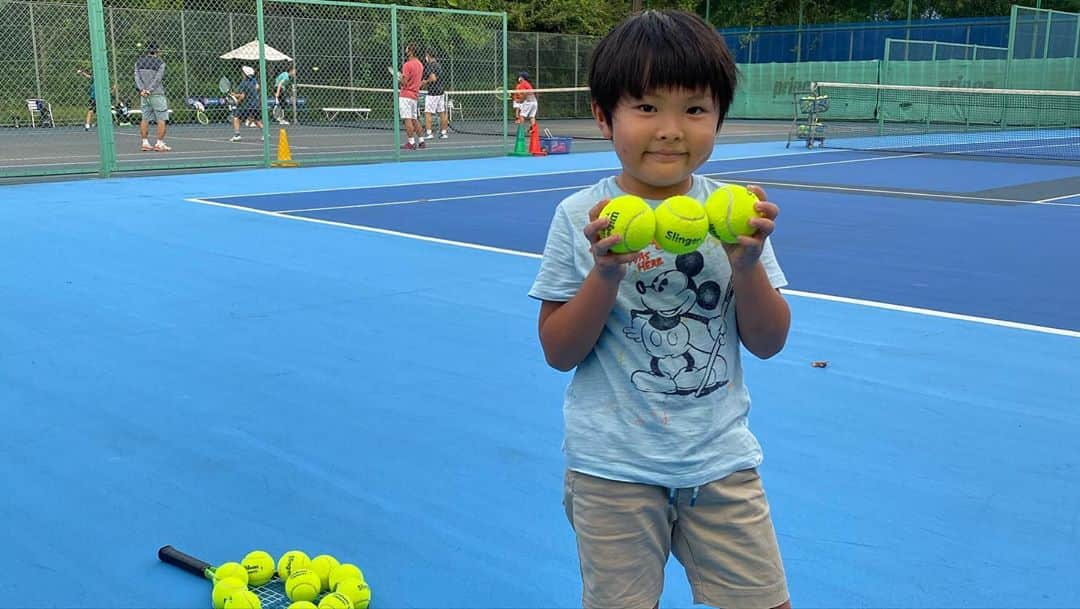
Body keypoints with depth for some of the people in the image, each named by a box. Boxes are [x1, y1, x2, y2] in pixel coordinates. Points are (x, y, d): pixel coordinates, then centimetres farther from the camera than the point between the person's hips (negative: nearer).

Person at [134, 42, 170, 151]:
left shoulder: (139, 62, 10)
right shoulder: (160, 62, -3)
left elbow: (137, 77, 0)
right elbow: (157, 79, -13)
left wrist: (142, 89, -9)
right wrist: (149, 90, -15)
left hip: (144, 94, 5)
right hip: (157, 94, -5)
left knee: (145, 119, 11)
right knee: (161, 119, -2)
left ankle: (145, 143, 10)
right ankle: (160, 143, -7)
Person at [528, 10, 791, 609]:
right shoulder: (580, 218, -8)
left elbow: (769, 343, 1)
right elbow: (558, 352, -7)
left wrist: (746, 265, -16)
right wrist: (605, 273, -22)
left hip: (723, 459, 3)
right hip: (614, 469, -2)